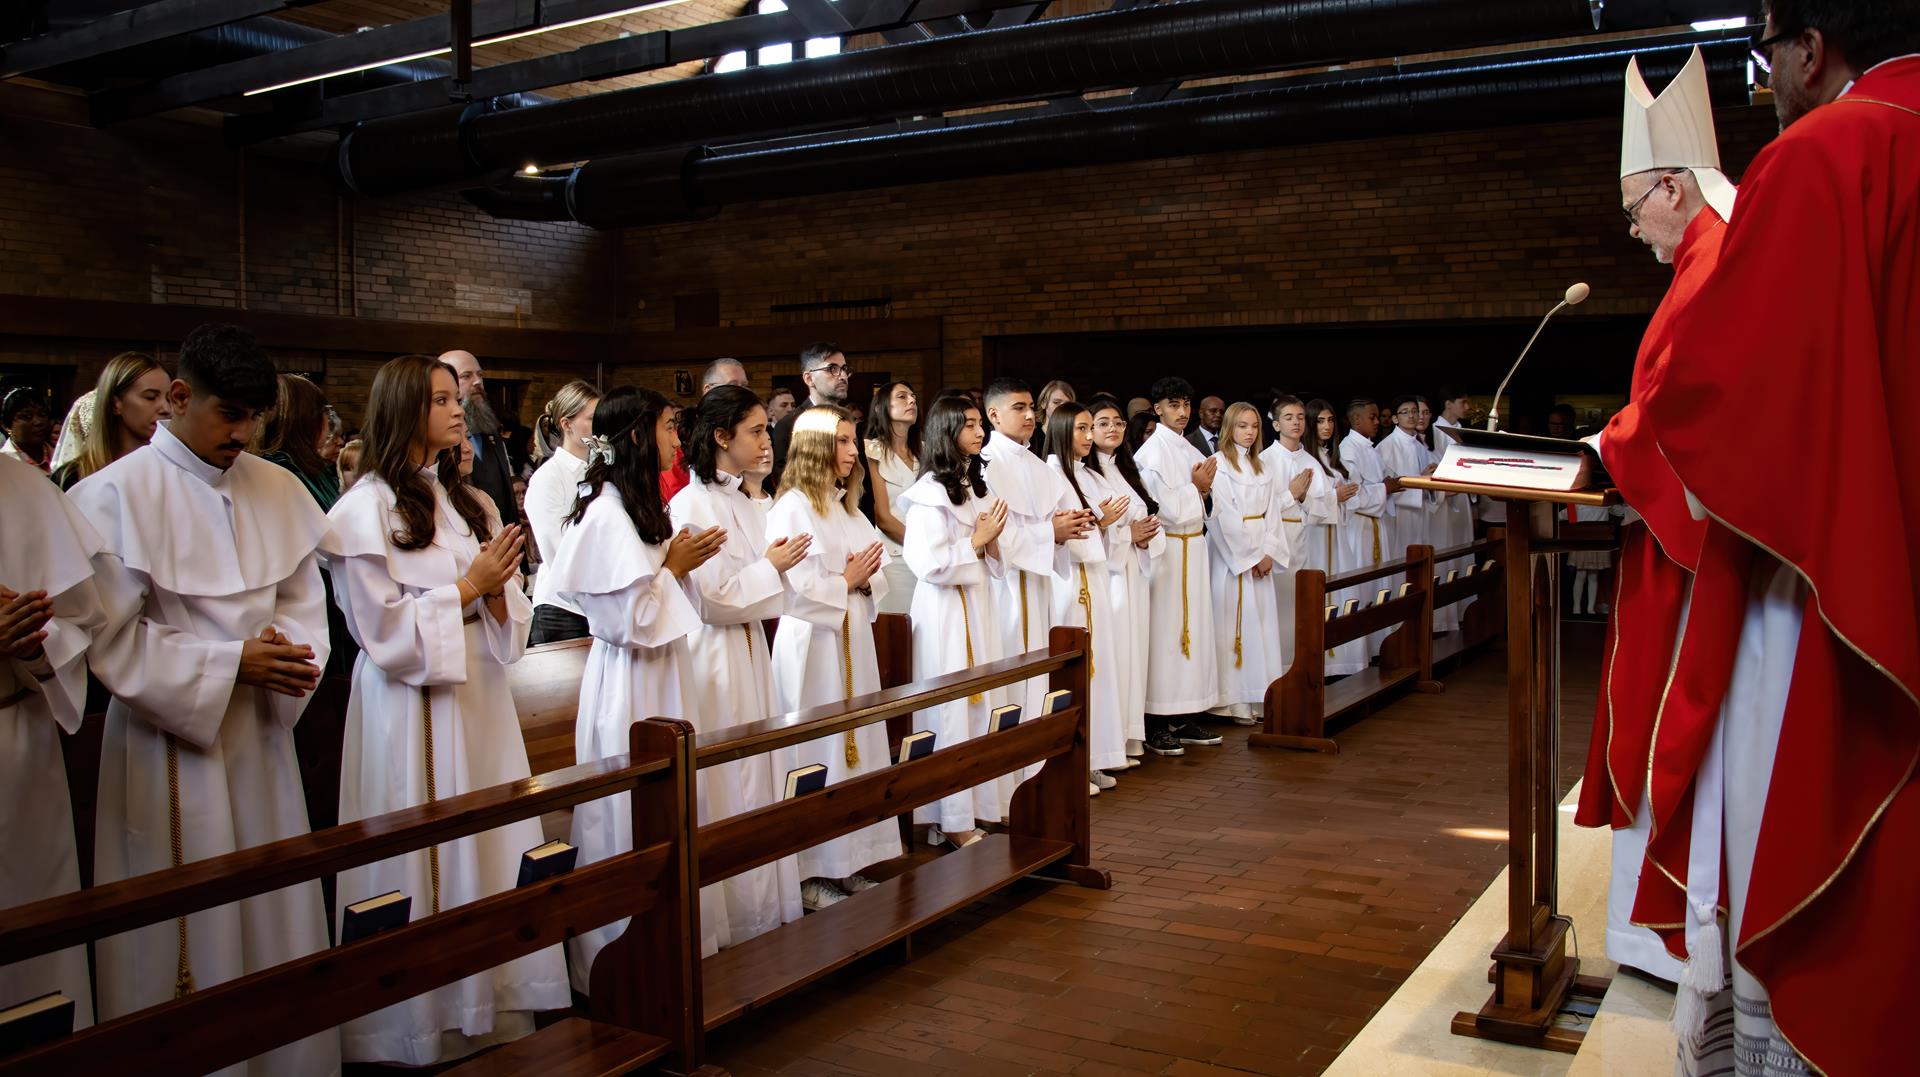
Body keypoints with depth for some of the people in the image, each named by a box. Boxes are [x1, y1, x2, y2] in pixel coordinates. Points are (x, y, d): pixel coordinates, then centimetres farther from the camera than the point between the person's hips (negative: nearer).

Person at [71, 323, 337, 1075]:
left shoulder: (277, 489, 5)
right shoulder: (117, 495, -10)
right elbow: (111, 642, -12)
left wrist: (287, 659, -10)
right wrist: (233, 664, -16)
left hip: (263, 735, 5)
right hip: (172, 740, -5)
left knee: (279, 919, 12)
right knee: (191, 935, 4)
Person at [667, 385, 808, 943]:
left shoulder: (741, 502, 12)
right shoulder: (693, 505, -15)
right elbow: (714, 599, -19)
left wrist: (778, 563, 4)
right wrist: (771, 567, -10)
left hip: (751, 650, 9)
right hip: (715, 659, -9)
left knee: (761, 778, 14)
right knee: (727, 791, 0)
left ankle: (764, 907, 25)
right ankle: (735, 922, 12)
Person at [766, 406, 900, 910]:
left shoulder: (848, 506, 15)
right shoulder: (792, 506, -9)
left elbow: (877, 575, 14)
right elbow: (794, 585, -18)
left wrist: (866, 580, -6)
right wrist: (846, 582, -10)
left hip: (854, 639, 8)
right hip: (812, 642, -8)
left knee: (855, 747, 10)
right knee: (817, 753, -4)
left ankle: (848, 863, 19)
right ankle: (810, 873, 5)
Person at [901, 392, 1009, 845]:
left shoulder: (972, 485, 15)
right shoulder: (929, 492, -13)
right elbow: (930, 564, -21)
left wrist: (991, 540, -2)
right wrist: (977, 540, -11)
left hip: (978, 603, 9)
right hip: (944, 609, -9)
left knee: (980, 704, 11)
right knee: (949, 710, -4)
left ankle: (976, 804, 21)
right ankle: (951, 821, 3)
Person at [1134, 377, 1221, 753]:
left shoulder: (1191, 451, 14)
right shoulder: (1152, 452, -10)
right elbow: (1165, 507, -17)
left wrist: (1203, 489, 0)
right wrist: (1195, 487, -7)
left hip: (1194, 548, 8)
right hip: (1167, 549, -8)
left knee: (1193, 629, 9)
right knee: (1165, 632, -7)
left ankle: (1185, 719, 15)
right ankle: (1156, 725, -2)